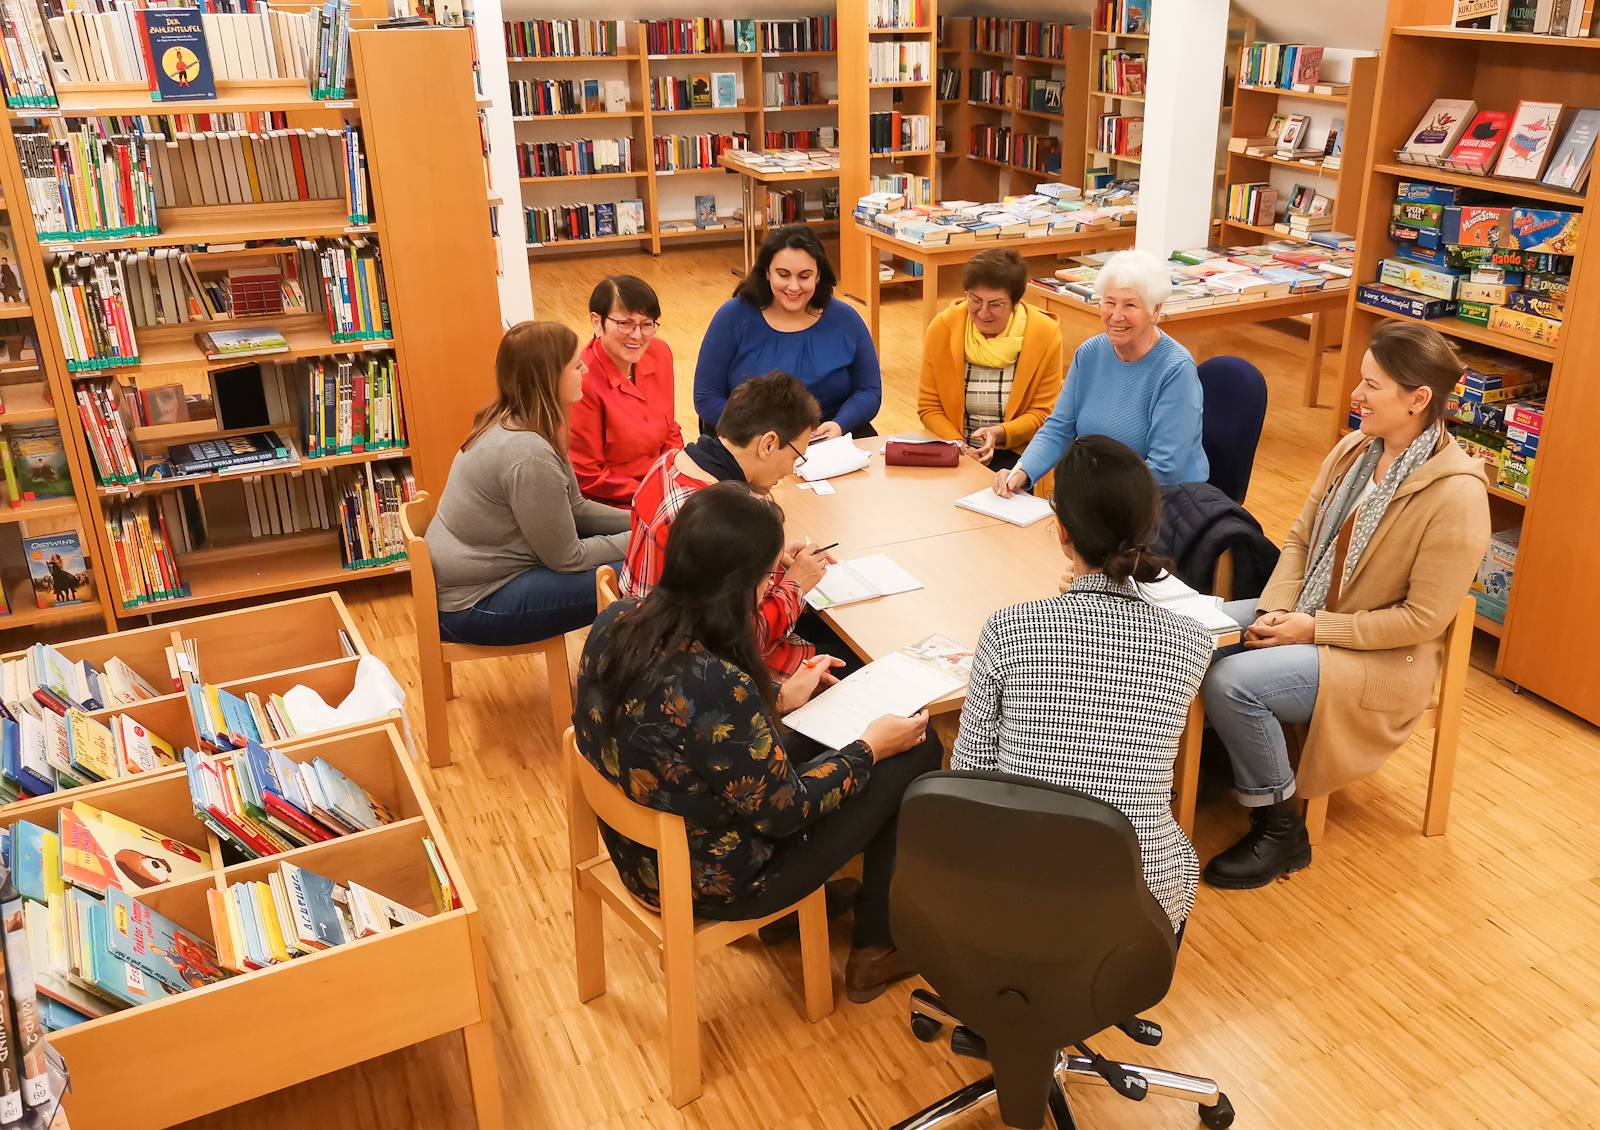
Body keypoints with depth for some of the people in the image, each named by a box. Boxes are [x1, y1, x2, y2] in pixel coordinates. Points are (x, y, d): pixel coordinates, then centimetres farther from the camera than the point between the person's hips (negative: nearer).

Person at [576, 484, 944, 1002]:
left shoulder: (613, 624, -13)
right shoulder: (720, 689, -37)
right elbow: (784, 809, -21)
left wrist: (779, 697, 10)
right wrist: (869, 749, -8)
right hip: (717, 884, -8)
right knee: (915, 753, 3)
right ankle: (875, 949, 23)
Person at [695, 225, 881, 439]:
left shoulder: (845, 320, 6)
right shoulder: (733, 316, 0)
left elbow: (869, 391, 8)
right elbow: (706, 399, -1)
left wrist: (840, 425, -14)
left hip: (829, 441, 2)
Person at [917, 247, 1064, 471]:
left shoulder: (1045, 334, -7)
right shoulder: (942, 328, -3)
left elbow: (1043, 413, 0)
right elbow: (928, 407, 3)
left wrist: (1000, 433, -18)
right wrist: (958, 446, -14)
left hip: (1014, 454, -1)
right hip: (953, 453, 1)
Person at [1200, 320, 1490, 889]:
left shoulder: (1455, 494, -21)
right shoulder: (1353, 449, 1)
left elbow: (1423, 618, -19)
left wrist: (1315, 629, -18)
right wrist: (1276, 610, -8)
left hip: (1383, 658, -7)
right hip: (1304, 614, 7)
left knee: (1232, 682, -27)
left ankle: (1281, 831, -5)